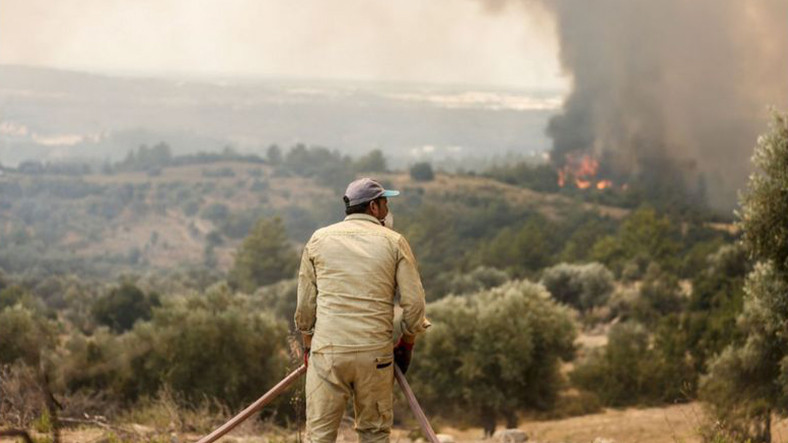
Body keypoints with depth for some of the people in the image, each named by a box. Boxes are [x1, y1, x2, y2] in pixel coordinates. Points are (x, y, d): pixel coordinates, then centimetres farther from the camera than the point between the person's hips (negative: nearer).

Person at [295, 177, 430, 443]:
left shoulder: (319, 239, 8)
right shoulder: (394, 242, 4)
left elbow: (305, 302, 10)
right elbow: (414, 301, 1)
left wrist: (307, 343, 23)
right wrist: (407, 343, 16)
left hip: (327, 351, 0)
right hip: (376, 351, 0)